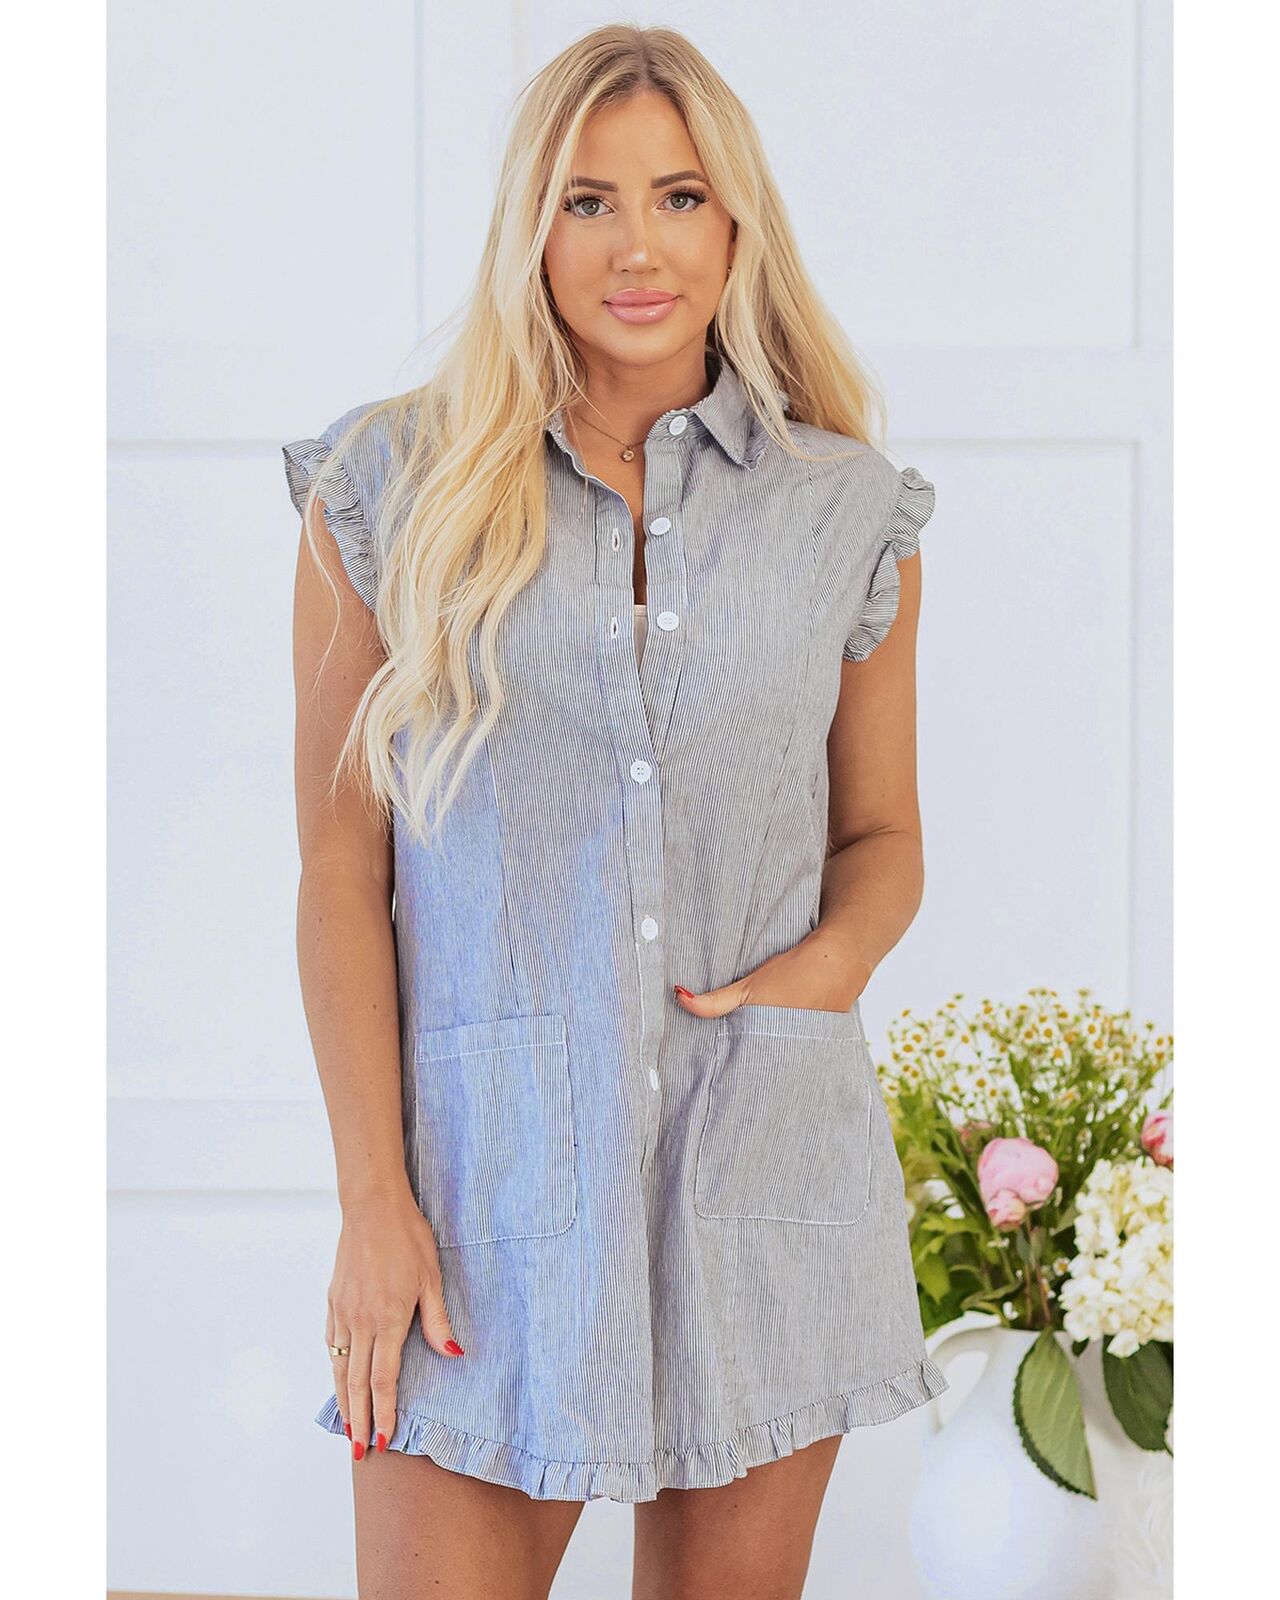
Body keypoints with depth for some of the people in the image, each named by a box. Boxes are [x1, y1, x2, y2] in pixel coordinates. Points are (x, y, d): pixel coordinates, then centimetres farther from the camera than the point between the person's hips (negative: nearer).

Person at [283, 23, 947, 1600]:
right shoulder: (391, 489, 2)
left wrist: (825, 964, -8)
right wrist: (372, 1197, -6)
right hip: (490, 1171, -1)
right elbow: (342, 868, 0)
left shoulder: (847, 511, 6)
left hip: (769, 1170, 2)